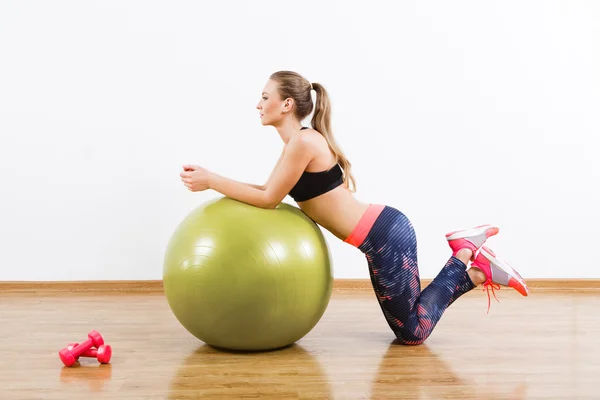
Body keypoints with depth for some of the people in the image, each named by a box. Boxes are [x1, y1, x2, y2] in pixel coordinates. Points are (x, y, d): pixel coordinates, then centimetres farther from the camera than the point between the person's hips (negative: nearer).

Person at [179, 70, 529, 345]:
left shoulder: (303, 142, -18)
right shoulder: (301, 141, 12)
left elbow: (269, 199, -14)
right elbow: (274, 191, 14)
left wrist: (210, 180, -9)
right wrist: (212, 179, 11)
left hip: (386, 237, -9)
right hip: (385, 233, 9)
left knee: (413, 332, 2)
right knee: (406, 325, 19)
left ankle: (470, 261, 6)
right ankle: (466, 250, 19)